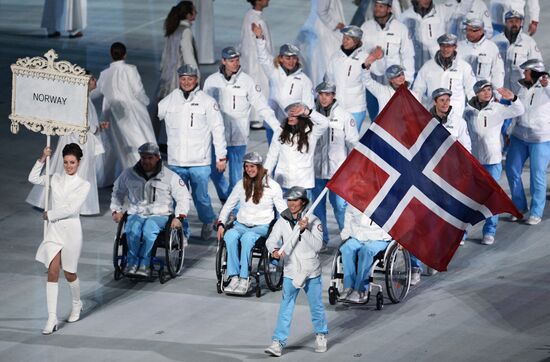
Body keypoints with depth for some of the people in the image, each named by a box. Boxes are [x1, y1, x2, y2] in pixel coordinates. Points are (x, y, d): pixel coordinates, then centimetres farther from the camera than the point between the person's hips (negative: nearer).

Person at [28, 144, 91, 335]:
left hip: (71, 229, -2)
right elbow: (33, 178, 1)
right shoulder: (56, 178, 7)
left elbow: (72, 209, -11)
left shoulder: (83, 185, -3)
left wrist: (50, 214, -7)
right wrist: (42, 159, -7)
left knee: (69, 273, 9)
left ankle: (76, 304, 40)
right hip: (53, 229, 2)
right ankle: (52, 319, -11)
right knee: (52, 272, -8)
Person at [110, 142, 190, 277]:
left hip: (159, 215, -2)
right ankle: (132, 263, -29)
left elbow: (183, 197, 10)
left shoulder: (170, 176, 5)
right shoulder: (129, 174, 12)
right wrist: (116, 210, 14)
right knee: (133, 230, -35)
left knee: (149, 230, -37)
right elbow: (117, 193, 28)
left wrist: (179, 217, -3)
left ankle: (143, 264, -32)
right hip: (135, 214, 2)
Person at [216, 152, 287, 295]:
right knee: (230, 236, -33)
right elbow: (228, 206, 21)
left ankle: (244, 279, -38)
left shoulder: (272, 186, 4)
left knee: (247, 238, -38)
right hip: (241, 225, 3)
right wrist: (221, 224, 6)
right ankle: (234, 277, -35)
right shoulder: (241, 185, 14)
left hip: (262, 226, -3)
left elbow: (283, 210, 5)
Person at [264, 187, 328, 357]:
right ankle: (278, 342, -5)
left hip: (311, 272, -1)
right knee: (285, 309, -4)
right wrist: (274, 250, -31)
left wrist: (304, 230, -27)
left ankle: (321, 335, 35)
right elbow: (271, 240, -10)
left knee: (316, 307, 13)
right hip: (290, 272, 1)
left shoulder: (313, 221, -8)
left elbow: (317, 245, -16)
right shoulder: (282, 222, -1)